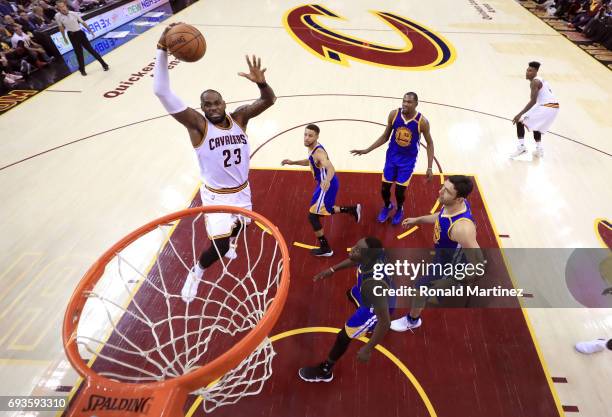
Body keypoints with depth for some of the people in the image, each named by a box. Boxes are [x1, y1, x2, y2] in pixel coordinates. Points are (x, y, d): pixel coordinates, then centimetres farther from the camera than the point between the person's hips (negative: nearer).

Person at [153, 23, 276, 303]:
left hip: (242, 190, 5)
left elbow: (269, 100, -18)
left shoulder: (239, 117, -8)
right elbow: (161, 92, -29)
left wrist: (261, 83, -41)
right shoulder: (198, 125, -19)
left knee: (240, 225, 29)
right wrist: (163, 49, -39)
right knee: (219, 246, -11)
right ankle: (196, 272, 22)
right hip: (216, 195, -5)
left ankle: (227, 242, 67)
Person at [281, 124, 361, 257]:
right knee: (323, 210, 27)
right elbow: (310, 162, 24)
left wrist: (327, 180, -66)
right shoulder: (313, 148, 2)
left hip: (327, 186, -10)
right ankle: (353, 209, 41)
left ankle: (325, 248, 8)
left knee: (312, 216, -4)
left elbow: (330, 168, -45)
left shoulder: (318, 152, -28)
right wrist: (293, 162, 16)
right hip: (324, 184, 10)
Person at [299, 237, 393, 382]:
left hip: (376, 307, -7)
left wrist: (368, 349, -26)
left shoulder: (373, 284, -49)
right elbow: (356, 261, -2)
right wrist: (332, 269, -1)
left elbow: (385, 321, -38)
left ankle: (324, 371, 36)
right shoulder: (373, 255, -29)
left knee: (343, 336, 7)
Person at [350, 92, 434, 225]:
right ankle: (387, 206, 41)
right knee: (385, 189, 7)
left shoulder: (422, 121, -19)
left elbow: (430, 144, -6)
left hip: (408, 159, -2)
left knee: (399, 191, 1)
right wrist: (367, 150, -3)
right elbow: (385, 136, 1)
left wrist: (429, 167, -10)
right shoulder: (394, 114, -13)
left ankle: (399, 209, 36)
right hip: (392, 156, 2)